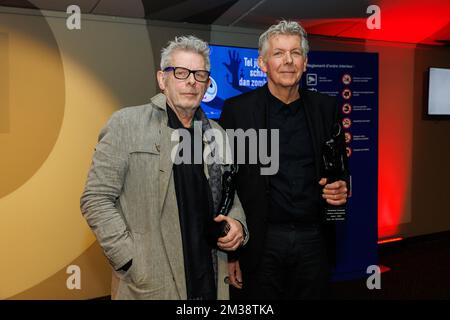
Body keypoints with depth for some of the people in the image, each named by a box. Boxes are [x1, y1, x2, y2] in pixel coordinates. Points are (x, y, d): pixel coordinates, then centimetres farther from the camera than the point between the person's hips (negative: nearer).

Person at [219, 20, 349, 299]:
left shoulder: (326, 107, 5)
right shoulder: (237, 109, -4)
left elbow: (340, 168, 15)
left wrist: (341, 189, -8)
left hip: (314, 241, 3)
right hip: (260, 243, -2)